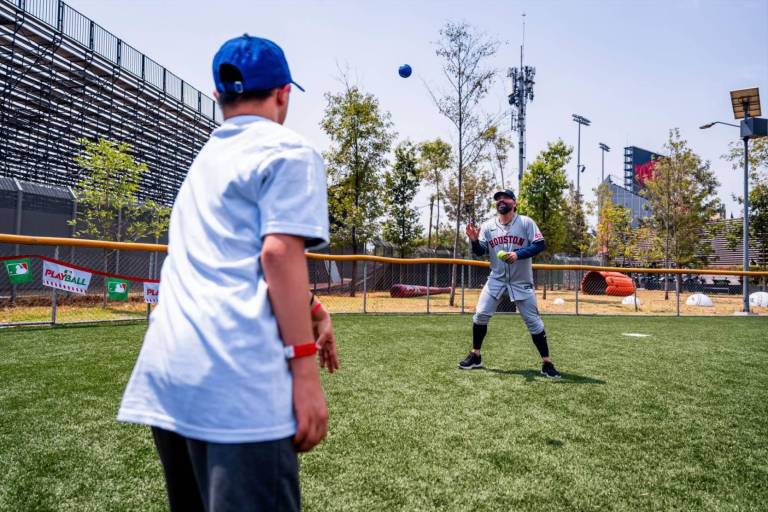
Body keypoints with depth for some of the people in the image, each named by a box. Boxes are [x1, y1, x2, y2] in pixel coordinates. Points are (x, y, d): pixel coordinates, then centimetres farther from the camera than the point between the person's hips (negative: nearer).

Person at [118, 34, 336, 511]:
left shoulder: (205, 159, 25)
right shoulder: (288, 150, 1)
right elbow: (279, 253, -13)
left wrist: (311, 313, 29)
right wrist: (305, 369, -12)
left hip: (166, 371, 9)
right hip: (237, 378, -8)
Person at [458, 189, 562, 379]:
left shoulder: (526, 222, -5)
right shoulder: (488, 226, 3)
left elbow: (540, 244, -11)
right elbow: (480, 252, 1)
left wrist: (518, 254, -24)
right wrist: (474, 241, -20)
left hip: (521, 282, -2)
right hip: (496, 280, 3)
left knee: (533, 321, -1)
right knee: (480, 315, -3)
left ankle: (547, 364, 8)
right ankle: (475, 356, 13)